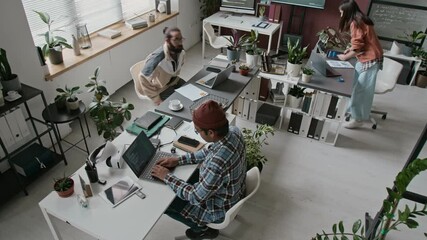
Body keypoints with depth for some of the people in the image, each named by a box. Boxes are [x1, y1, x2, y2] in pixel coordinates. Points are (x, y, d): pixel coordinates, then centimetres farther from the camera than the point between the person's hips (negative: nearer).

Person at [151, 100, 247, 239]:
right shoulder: (234, 131, -18)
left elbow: (196, 197, -29)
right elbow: (210, 152, 1)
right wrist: (179, 160, -4)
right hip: (234, 192, 7)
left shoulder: (218, 163, -43)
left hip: (221, 209, -7)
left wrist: (167, 177, -18)